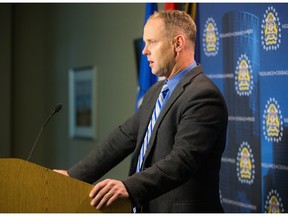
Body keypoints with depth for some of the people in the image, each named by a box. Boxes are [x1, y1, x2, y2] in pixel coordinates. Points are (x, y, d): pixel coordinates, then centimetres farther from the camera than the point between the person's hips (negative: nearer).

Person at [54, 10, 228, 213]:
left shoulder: (203, 95, -17)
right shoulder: (157, 91, 13)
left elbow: (183, 159, -27)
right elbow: (125, 137, 12)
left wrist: (129, 187, -39)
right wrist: (74, 175, 6)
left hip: (180, 209, -8)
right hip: (147, 207, 8)